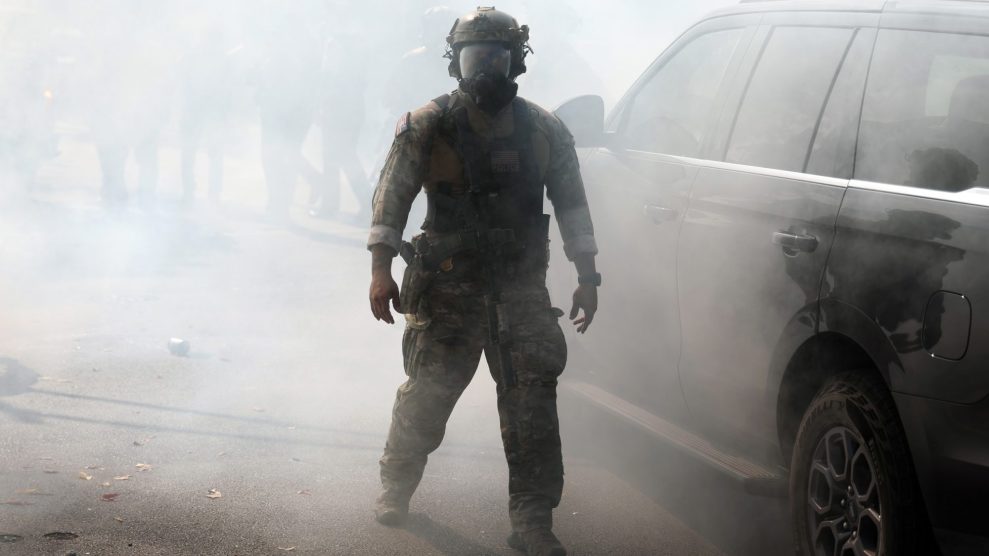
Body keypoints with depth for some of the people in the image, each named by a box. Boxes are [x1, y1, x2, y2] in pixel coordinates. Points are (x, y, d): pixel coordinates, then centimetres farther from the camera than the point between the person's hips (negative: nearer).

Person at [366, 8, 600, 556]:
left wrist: (587, 278, 6)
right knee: (428, 391, 7)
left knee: (532, 397, -4)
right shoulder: (428, 125, -4)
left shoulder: (546, 131, 3)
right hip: (448, 284, -2)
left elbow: (572, 205, 9)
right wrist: (381, 270, -13)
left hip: (521, 286, 2)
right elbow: (392, 195, -6)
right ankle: (395, 486, 30)